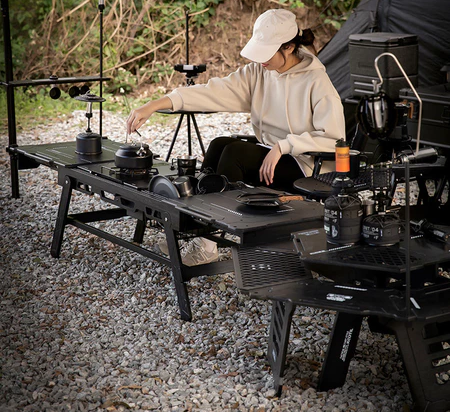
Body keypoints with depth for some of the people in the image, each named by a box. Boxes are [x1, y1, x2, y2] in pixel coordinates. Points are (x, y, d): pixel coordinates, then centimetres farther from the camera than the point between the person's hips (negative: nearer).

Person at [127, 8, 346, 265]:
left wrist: (284, 145, -24)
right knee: (219, 145, -20)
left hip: (305, 167, -6)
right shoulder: (258, 72, 1)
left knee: (234, 151, -25)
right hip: (268, 154, 6)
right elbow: (216, 91, -10)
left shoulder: (317, 81, -15)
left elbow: (334, 138, -17)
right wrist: (156, 105, -22)